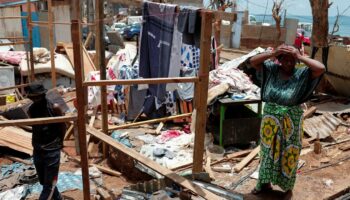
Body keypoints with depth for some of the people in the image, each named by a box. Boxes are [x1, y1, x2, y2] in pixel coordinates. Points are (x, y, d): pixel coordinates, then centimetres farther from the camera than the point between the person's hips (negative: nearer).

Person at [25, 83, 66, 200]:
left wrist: (58, 143, 4)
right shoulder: (31, 109, 0)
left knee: (49, 183, 0)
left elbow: (62, 126, -3)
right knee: (43, 181, 17)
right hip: (37, 150, 5)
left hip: (52, 150, -5)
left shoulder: (54, 108, -13)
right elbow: (35, 127, 10)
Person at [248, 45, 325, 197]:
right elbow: (252, 62, -9)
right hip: (270, 120, 3)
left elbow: (321, 68, -25)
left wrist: (300, 57, -24)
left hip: (291, 122, -2)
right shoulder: (272, 69, -4)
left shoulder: (302, 74, -10)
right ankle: (265, 183, 35)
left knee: (288, 155, 10)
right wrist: (272, 53, -20)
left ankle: (288, 188, 30)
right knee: (268, 151, 17)